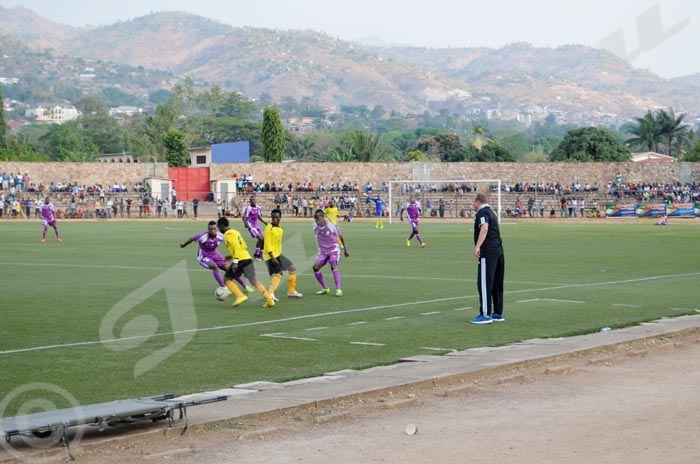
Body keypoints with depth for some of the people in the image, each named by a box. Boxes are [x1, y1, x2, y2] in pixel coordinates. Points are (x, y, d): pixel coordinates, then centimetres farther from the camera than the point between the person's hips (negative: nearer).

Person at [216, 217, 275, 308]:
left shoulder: (228, 234, -6)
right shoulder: (235, 232, 22)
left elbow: (237, 247, -19)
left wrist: (235, 262, -23)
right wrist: (232, 257, 31)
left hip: (241, 260, -8)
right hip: (248, 259, 8)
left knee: (227, 279, 7)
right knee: (254, 281, 3)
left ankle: (240, 296, -8)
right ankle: (269, 299, -10)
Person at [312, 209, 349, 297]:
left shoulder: (331, 226, -20)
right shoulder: (315, 227, -7)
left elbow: (340, 237, -5)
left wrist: (345, 249, 0)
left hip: (333, 250, -5)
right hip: (322, 251, 5)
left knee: (333, 266, -27)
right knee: (316, 267, -12)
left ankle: (338, 289, -29)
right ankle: (325, 288, 3)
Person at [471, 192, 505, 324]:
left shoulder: (482, 212, -8)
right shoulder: (491, 212, 22)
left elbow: (484, 228, -24)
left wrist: (477, 246, -29)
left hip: (488, 251, -10)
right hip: (499, 250, 10)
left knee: (484, 283, -7)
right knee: (497, 284, 14)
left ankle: (485, 315, -8)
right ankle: (498, 313, 20)